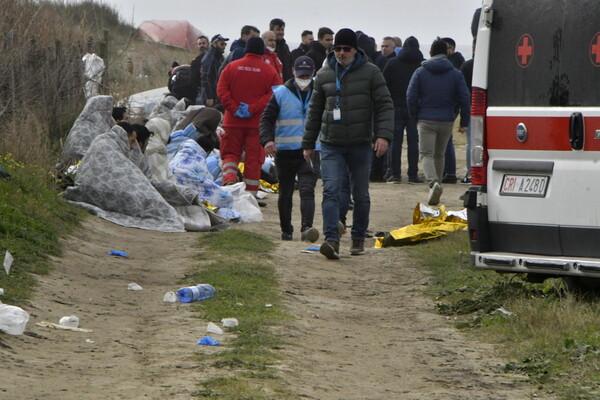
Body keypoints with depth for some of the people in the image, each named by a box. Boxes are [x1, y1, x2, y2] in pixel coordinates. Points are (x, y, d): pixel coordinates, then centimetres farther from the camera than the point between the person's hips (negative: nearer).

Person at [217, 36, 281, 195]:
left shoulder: (231, 67, 3)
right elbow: (272, 94, -10)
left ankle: (229, 180, -14)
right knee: (254, 158, 5)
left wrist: (234, 109, -8)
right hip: (258, 123, -1)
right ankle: (250, 195, 5)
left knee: (230, 154, 11)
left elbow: (221, 90, -4)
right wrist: (253, 109, -13)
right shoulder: (269, 71, -1)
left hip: (233, 122, 1)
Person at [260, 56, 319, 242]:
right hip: (285, 151, 1)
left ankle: (307, 228, -28)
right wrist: (267, 140, -16)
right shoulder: (280, 94, 4)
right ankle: (286, 230, 22)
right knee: (285, 193, 10)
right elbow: (267, 119, 2)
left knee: (307, 190, -17)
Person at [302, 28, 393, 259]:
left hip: (361, 145, -1)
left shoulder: (370, 72, 0)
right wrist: (308, 144, 17)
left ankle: (358, 238, 22)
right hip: (331, 146, 1)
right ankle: (331, 240, -22)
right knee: (330, 190, -14)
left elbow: (384, 106, -2)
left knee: (360, 195, 8)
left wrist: (383, 135, -16)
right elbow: (315, 111, 16)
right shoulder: (324, 75, 8)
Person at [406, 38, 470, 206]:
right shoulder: (456, 74, 3)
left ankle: (433, 183, -30)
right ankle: (436, 184, 24)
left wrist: (415, 117, 9)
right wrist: (464, 122, 4)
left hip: (426, 121, -2)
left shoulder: (420, 72, 0)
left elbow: (411, 97, -3)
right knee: (439, 155, 18)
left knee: (426, 154, -5)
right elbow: (464, 98, -1)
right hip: (446, 121, 2)